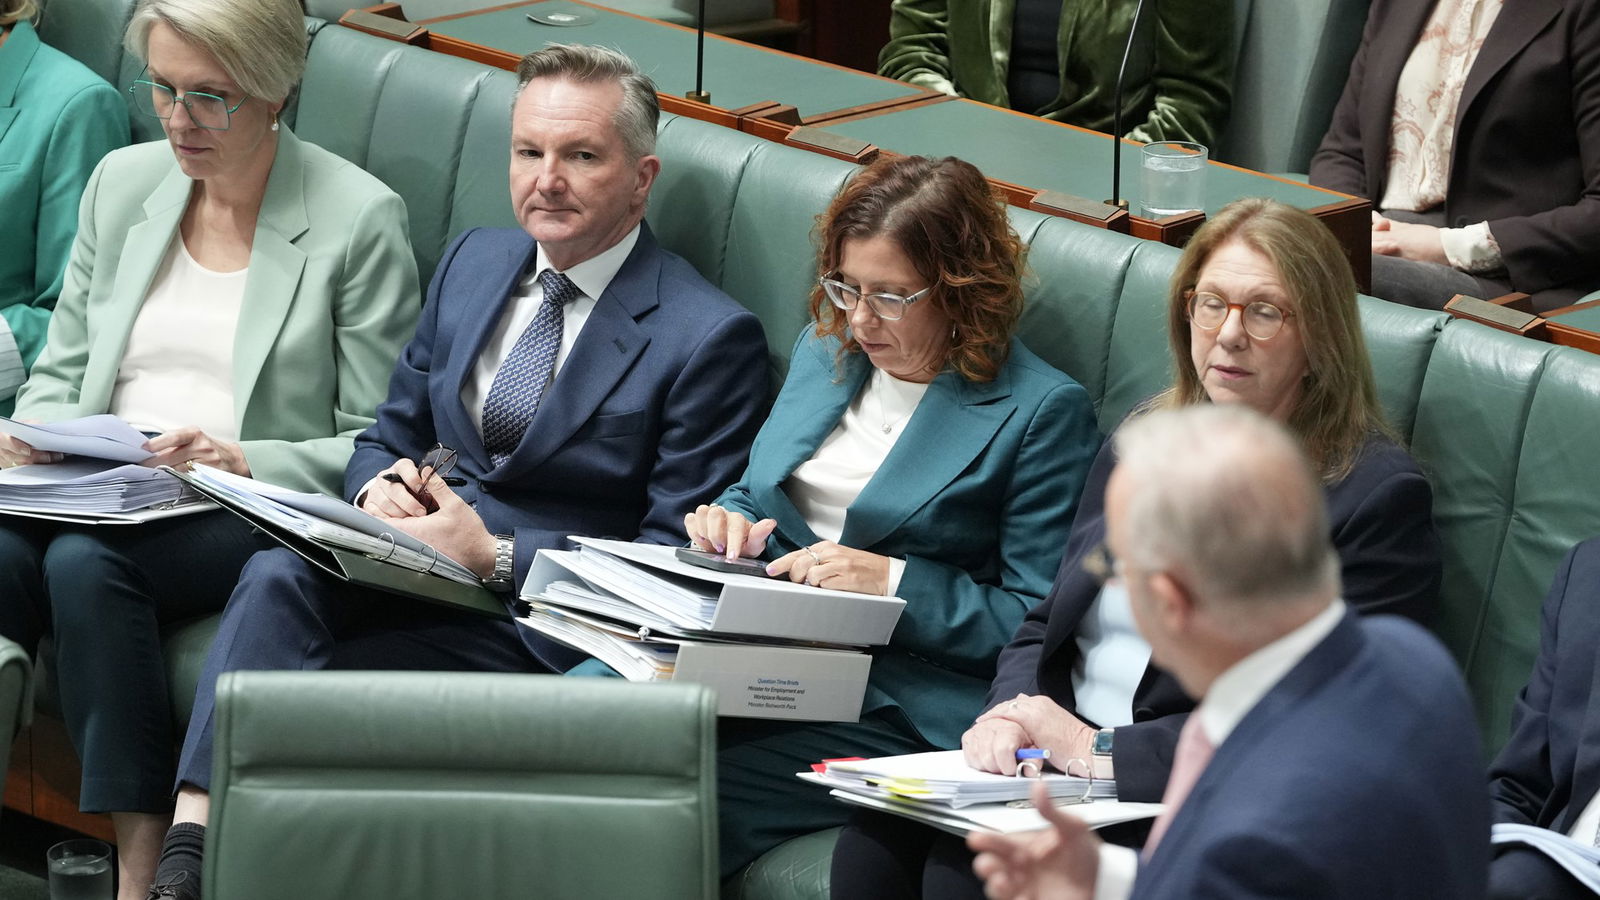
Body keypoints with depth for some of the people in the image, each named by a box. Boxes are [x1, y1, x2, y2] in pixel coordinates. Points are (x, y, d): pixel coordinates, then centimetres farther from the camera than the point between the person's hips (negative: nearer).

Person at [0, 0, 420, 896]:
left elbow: (376, 445, -3)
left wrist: (242, 462, -18)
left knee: (87, 561, -34)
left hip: (254, 514, -4)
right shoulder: (123, 183, 14)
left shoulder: (359, 218, -2)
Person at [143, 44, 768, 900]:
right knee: (276, 576, -29)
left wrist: (497, 555, -17)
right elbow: (389, 433, 22)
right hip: (413, 566, 5)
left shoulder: (713, 337, -7)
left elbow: (674, 559, -9)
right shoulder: (474, 261, 15)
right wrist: (378, 489, -4)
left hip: (543, 624, -5)